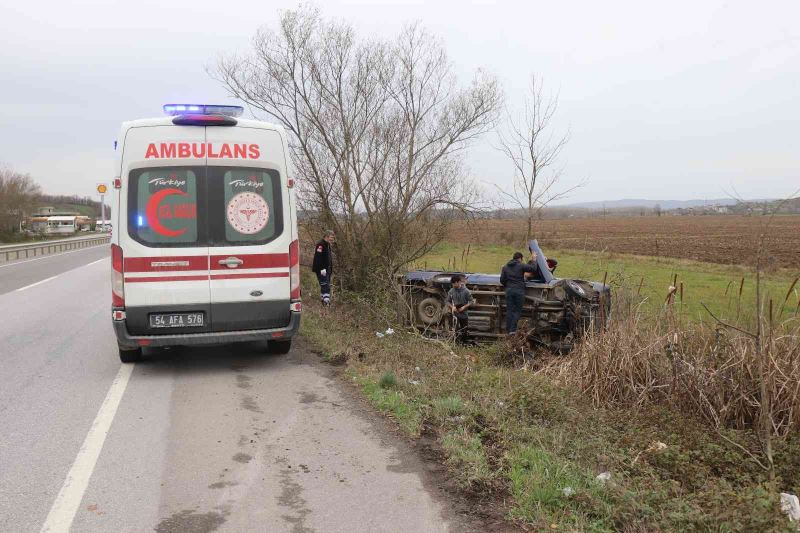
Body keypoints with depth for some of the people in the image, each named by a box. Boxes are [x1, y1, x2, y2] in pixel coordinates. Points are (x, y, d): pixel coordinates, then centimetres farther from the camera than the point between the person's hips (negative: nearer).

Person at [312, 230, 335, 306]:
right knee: (325, 286, -15)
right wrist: (322, 269, -26)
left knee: (327, 286, 11)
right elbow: (318, 258, -22)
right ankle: (326, 300, -19)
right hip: (322, 270, -10)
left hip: (327, 270, 10)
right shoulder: (321, 245, -14)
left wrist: (331, 269, 21)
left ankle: (324, 300, 17)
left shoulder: (327, 245, 18)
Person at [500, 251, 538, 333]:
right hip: (519, 291, -4)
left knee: (509, 310, 7)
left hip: (509, 291, 4)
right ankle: (513, 330, -5)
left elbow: (502, 280, 10)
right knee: (517, 311, 3)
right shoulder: (521, 266, -3)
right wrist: (534, 260, 7)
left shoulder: (505, 267, 11)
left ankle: (508, 330, 6)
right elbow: (534, 269, -8)